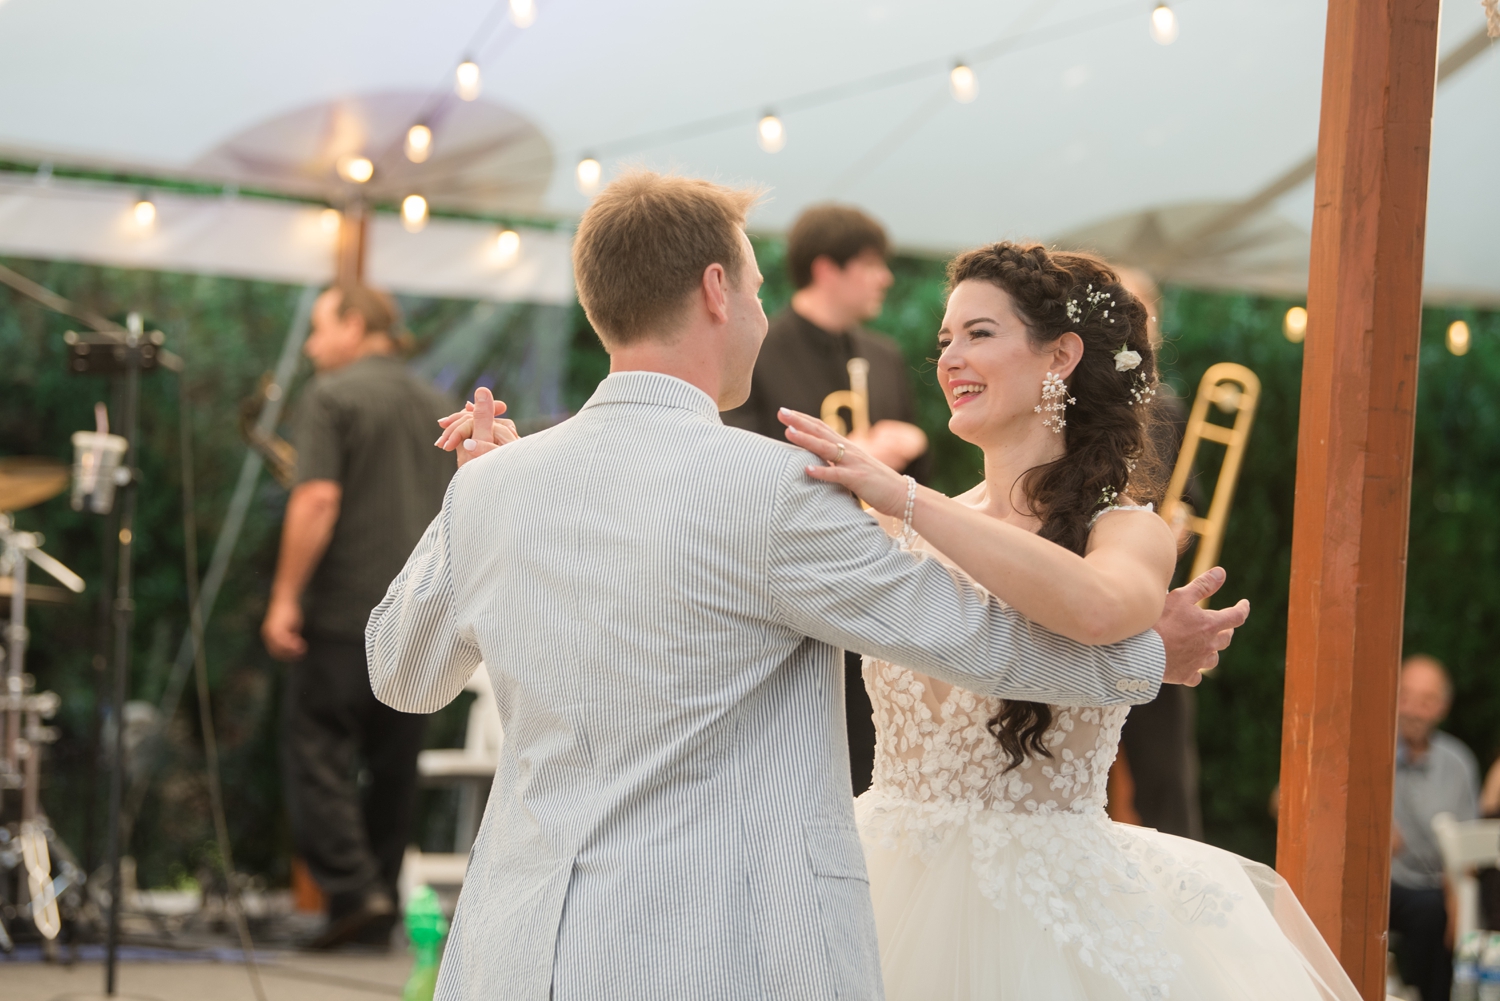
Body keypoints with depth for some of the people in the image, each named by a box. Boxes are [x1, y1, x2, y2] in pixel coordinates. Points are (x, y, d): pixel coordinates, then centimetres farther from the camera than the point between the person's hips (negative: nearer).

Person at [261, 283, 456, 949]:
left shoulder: (331, 398, -6)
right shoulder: (437, 406, 15)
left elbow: (317, 500, -16)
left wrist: (286, 597, -14)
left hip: (346, 612, -6)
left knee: (318, 749, -2)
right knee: (393, 763, 10)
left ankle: (353, 890, -14)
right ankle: (380, 911, 13)